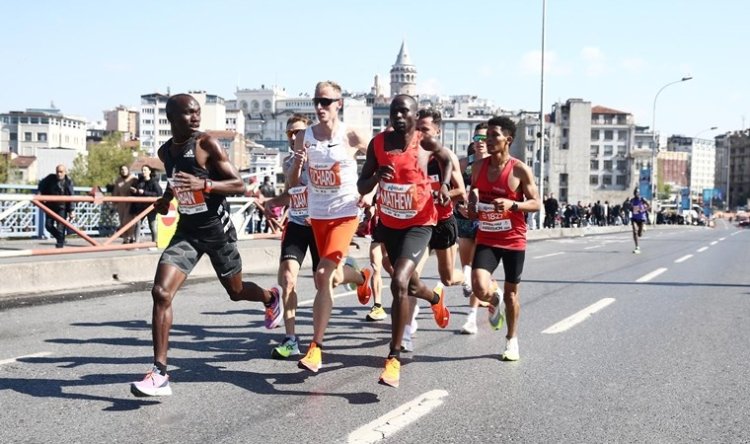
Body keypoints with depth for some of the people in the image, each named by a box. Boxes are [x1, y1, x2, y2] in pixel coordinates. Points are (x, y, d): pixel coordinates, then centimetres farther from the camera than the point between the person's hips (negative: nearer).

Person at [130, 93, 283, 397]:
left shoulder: (207, 144, -14)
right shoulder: (165, 152, 4)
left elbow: (239, 185, -18)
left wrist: (204, 185, -32)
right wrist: (166, 198, 8)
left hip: (217, 229, -4)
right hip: (186, 230, 4)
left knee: (236, 291, 15)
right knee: (161, 292, -15)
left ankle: (271, 298, 53)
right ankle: (160, 374, -11)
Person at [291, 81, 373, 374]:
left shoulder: (352, 138, -9)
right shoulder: (304, 138, -1)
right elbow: (292, 183, 2)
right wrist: (297, 164, -19)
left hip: (345, 214, -5)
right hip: (317, 215, 5)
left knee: (324, 276, -17)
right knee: (331, 274, 20)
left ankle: (315, 349, -11)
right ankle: (363, 277, 56)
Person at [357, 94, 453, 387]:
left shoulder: (425, 143, -10)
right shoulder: (378, 143, -4)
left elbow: (446, 158, 13)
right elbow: (361, 188, -1)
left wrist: (445, 185, -4)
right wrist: (377, 176, -23)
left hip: (418, 224, -4)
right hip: (388, 223, 5)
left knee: (399, 282, -24)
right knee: (410, 285, 22)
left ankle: (394, 358, -13)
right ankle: (436, 299, 60)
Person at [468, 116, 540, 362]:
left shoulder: (520, 170, -10)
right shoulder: (479, 167, 3)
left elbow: (536, 203, -8)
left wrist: (512, 204, -25)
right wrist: (472, 207, -2)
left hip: (513, 240, -2)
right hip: (486, 239, 2)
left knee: (511, 292, 10)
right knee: (480, 289, -17)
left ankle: (512, 340, 31)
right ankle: (494, 302, 21)